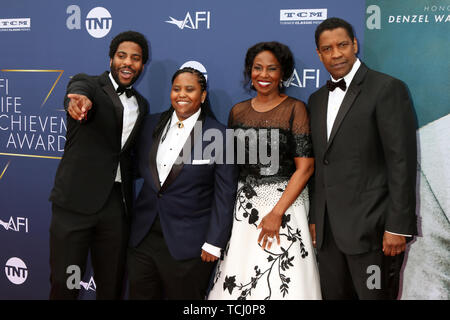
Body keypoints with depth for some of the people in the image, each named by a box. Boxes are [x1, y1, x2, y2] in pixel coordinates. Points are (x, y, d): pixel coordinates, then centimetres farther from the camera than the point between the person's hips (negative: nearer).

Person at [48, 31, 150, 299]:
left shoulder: (142, 105, 15)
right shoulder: (87, 84, -1)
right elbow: (78, 93, -26)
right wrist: (80, 101, -50)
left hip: (118, 204, 4)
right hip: (76, 200, -4)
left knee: (112, 286, 12)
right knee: (64, 284, 2)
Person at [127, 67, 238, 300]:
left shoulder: (219, 136, -8)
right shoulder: (152, 124, 7)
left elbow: (224, 195, -7)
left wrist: (214, 243, -9)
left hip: (188, 245, -4)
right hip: (143, 237, 5)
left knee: (182, 297, 9)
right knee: (140, 294, 14)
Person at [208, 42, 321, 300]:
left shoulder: (295, 109, -4)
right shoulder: (238, 111, 10)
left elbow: (305, 167, -9)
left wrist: (277, 212, -15)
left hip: (286, 200, -4)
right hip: (244, 206, 4)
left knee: (282, 280, -4)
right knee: (238, 282, 3)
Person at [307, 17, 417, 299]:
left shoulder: (388, 89, -6)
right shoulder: (317, 100, 15)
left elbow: (402, 162, -12)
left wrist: (399, 226, -15)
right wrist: (314, 218, 13)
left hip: (371, 227, -6)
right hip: (327, 229, 6)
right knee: (334, 295, 13)